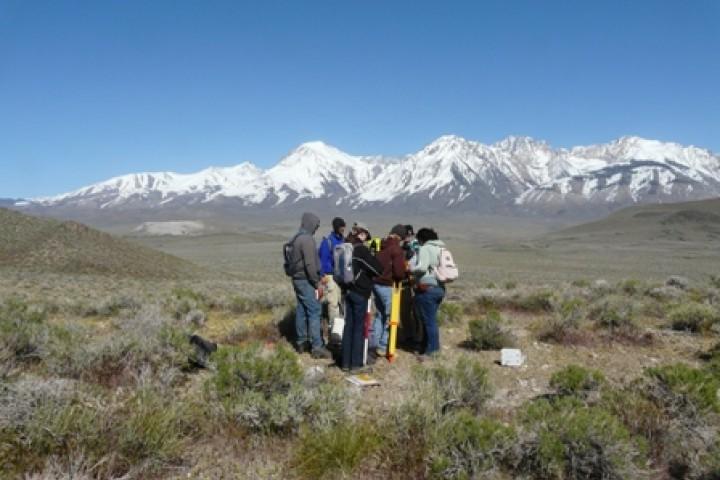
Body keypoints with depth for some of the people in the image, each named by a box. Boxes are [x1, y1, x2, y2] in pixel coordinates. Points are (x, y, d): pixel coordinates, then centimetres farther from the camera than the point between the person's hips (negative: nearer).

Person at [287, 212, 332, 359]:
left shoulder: (296, 239, 12)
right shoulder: (307, 239, -16)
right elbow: (310, 264, -21)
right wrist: (317, 283, -15)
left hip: (297, 279, 9)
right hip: (306, 281, -9)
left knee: (301, 311, 13)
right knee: (314, 312, -7)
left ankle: (301, 342, 19)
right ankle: (317, 347, -6)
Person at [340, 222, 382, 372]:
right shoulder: (361, 250, -15)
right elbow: (377, 268, -15)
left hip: (349, 290, 7)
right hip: (360, 292, -7)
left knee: (349, 325, 11)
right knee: (359, 328, 1)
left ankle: (345, 362, 17)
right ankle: (356, 364, 6)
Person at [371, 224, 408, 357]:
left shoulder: (381, 245, 8)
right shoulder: (397, 249, -14)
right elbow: (399, 272, -17)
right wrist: (404, 277, 2)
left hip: (376, 283, 8)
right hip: (387, 286, -8)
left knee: (379, 314, 21)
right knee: (390, 317, 4)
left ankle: (373, 343, 23)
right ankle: (383, 347, 7)